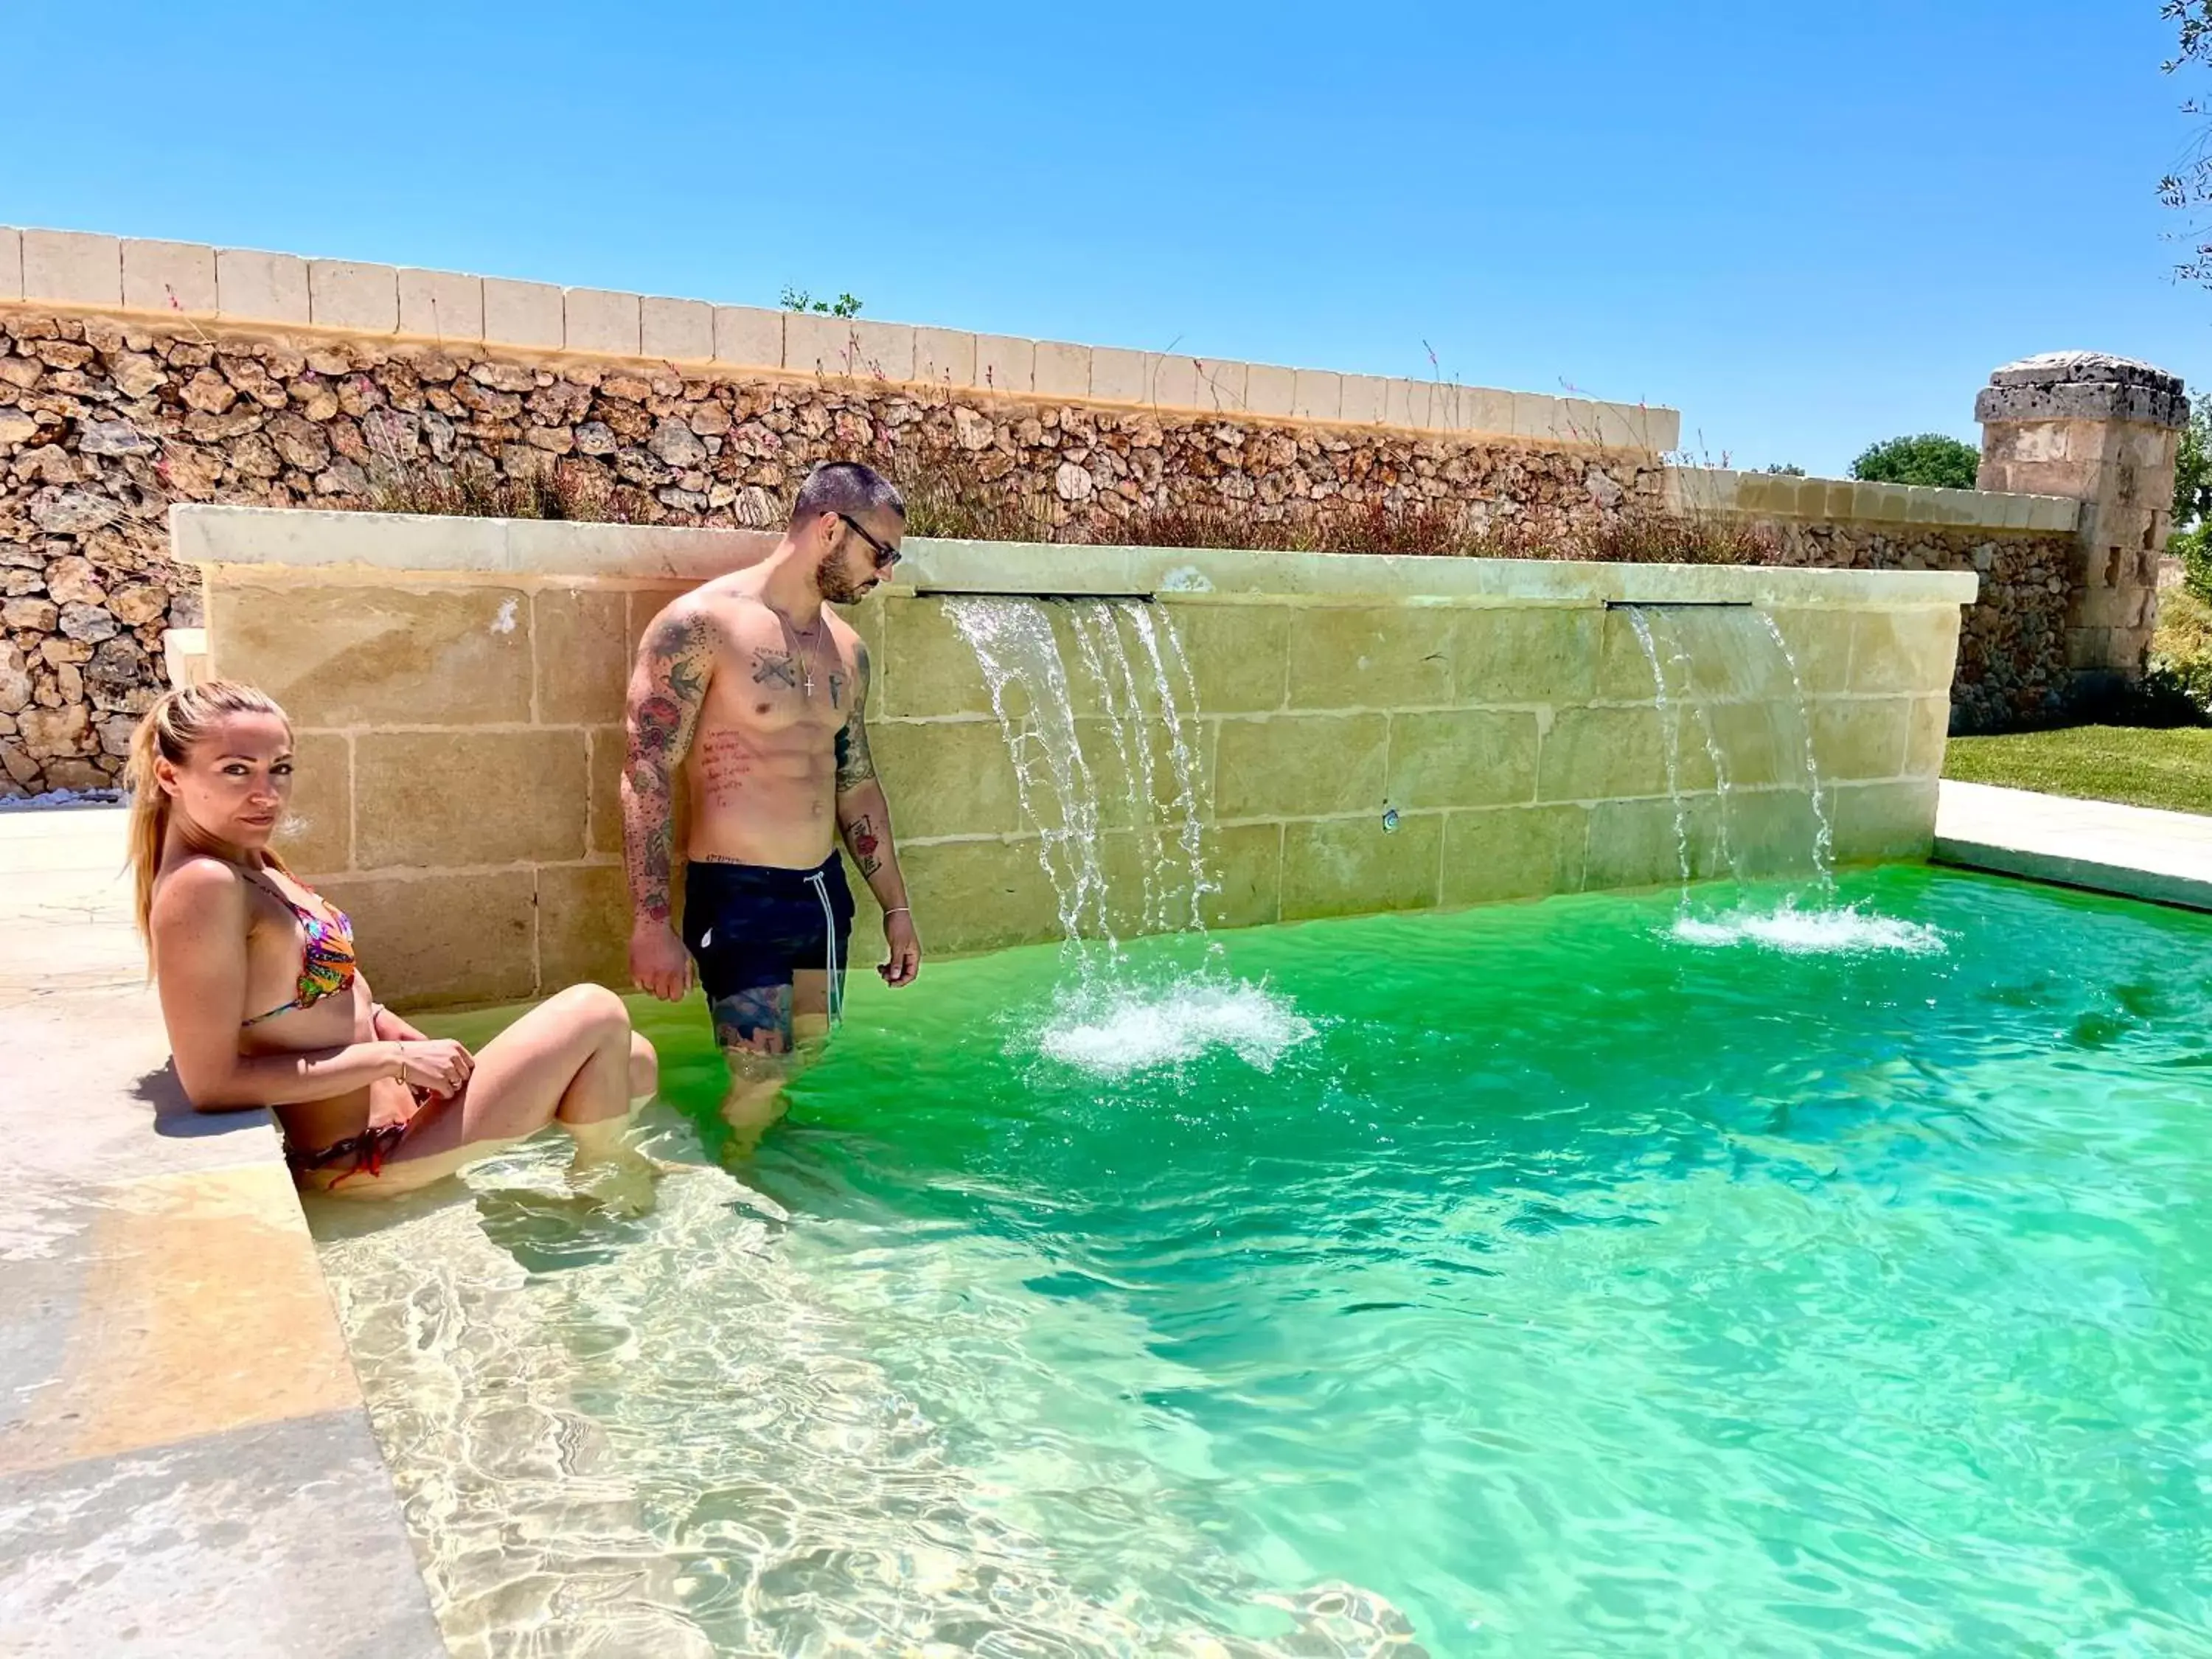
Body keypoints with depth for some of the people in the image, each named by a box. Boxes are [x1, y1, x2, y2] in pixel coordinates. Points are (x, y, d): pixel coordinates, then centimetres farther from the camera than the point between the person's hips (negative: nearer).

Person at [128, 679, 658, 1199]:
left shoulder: (250, 865, 6)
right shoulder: (202, 886, -24)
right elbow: (212, 1084, -27)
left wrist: (409, 1040, 2)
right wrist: (396, 1059, -22)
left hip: (397, 1105, 10)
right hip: (361, 1158, -10)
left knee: (631, 1062, 11)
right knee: (597, 1012, -8)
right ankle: (601, 1180, 14)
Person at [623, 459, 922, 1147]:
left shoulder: (846, 648, 9)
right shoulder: (703, 625, -12)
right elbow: (646, 777, -15)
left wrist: (895, 907, 16)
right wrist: (652, 923, -20)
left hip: (825, 890, 7)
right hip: (740, 897, -7)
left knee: (802, 1065, 14)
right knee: (758, 1085, -4)